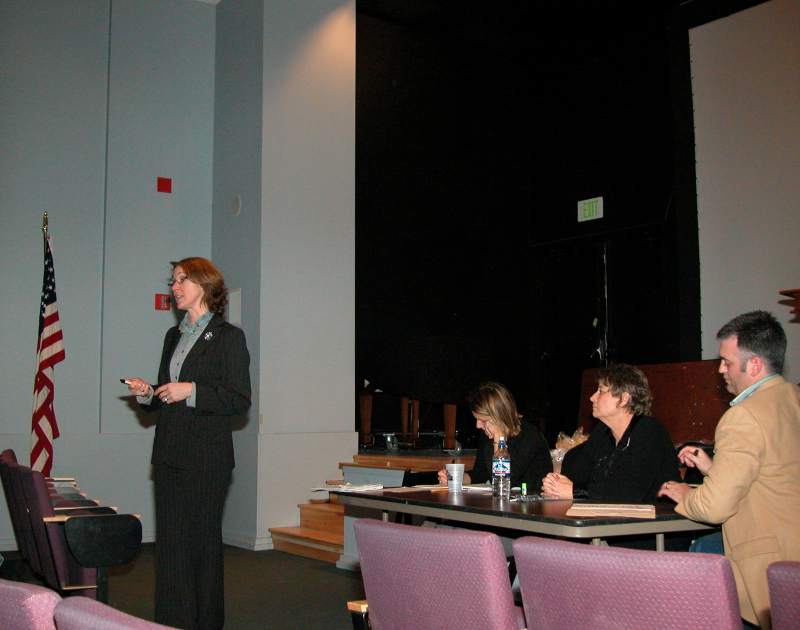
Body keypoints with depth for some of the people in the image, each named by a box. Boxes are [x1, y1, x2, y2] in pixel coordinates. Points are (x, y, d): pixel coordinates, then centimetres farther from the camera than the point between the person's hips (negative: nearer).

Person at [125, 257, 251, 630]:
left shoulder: (228, 337, -6)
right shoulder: (173, 336, 16)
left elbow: (239, 400, -11)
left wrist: (192, 391, -18)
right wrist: (147, 394, 3)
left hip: (206, 458, -7)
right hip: (169, 455, 7)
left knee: (202, 541, 2)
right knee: (170, 543, 9)